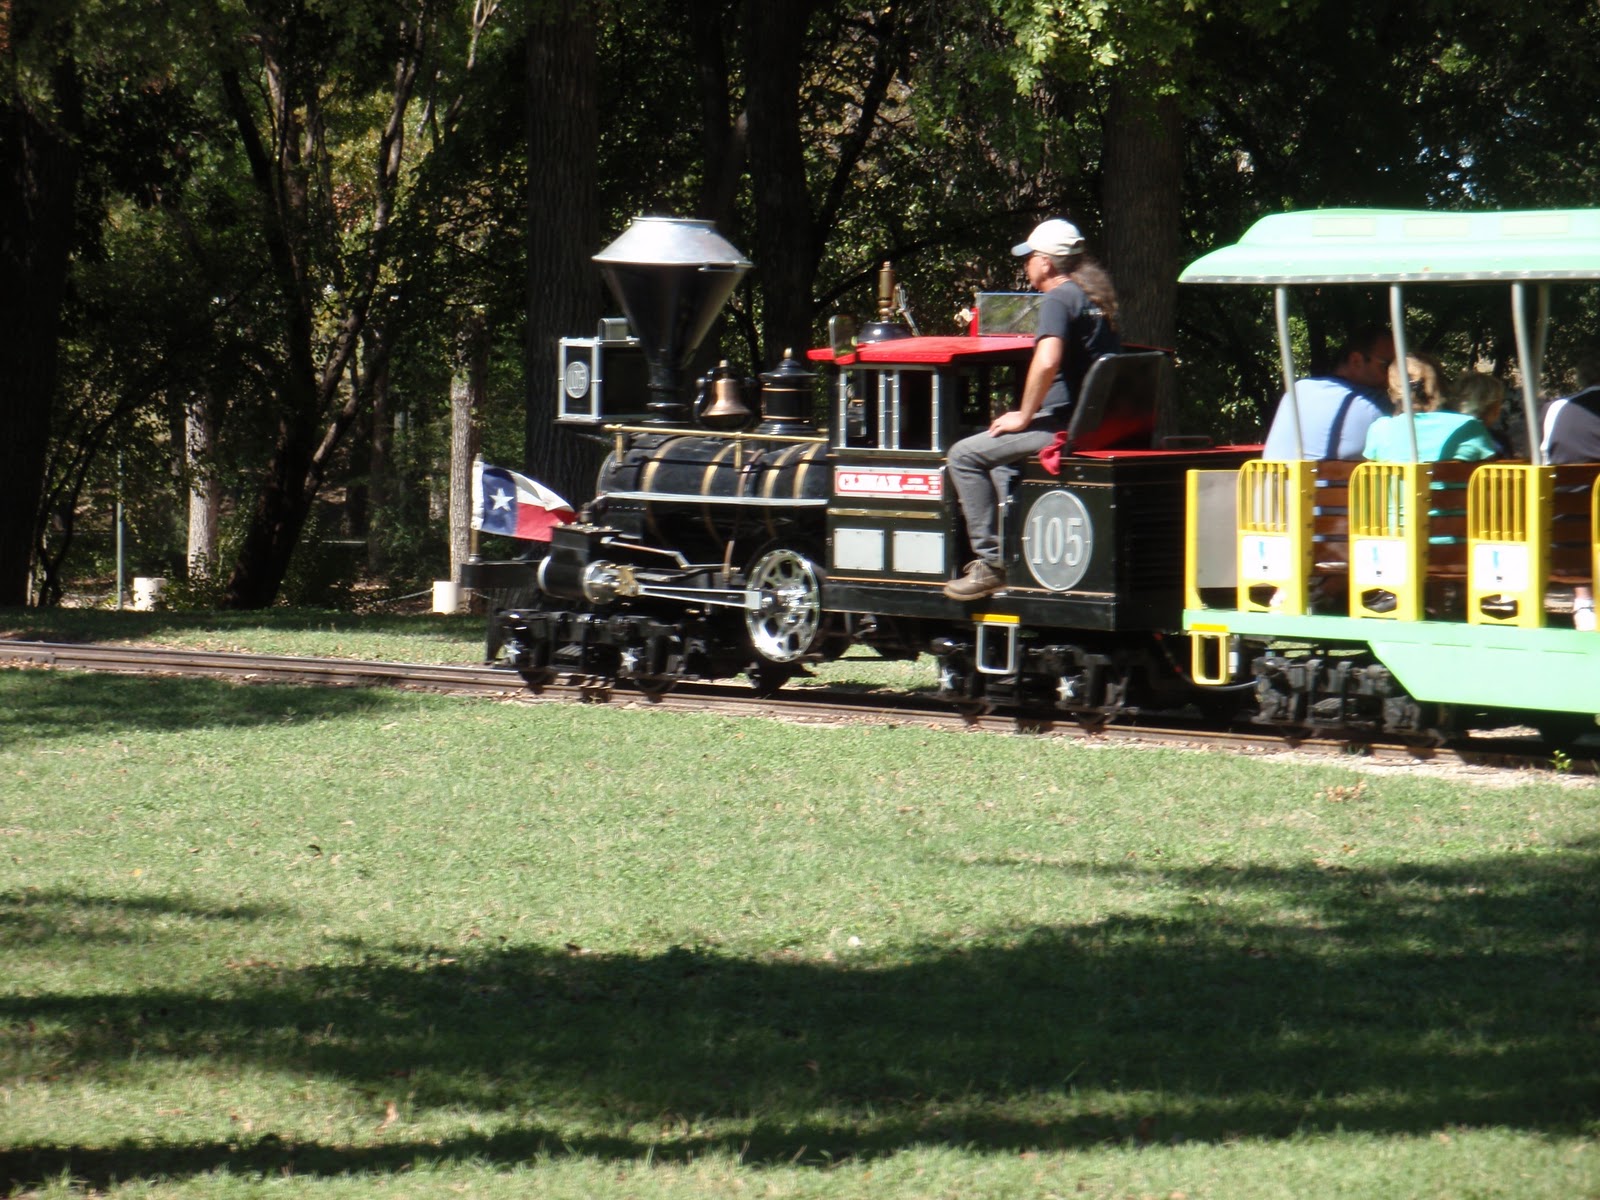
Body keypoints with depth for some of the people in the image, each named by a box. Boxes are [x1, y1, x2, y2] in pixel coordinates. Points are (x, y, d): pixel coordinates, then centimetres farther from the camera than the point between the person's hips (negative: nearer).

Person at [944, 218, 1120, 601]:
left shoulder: (1059, 300, -13)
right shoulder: (1095, 296, 18)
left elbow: (1047, 361, -29)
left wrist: (1024, 416, -17)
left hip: (1065, 426, -10)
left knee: (965, 455, -6)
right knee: (1000, 462, 29)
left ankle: (991, 561, -9)